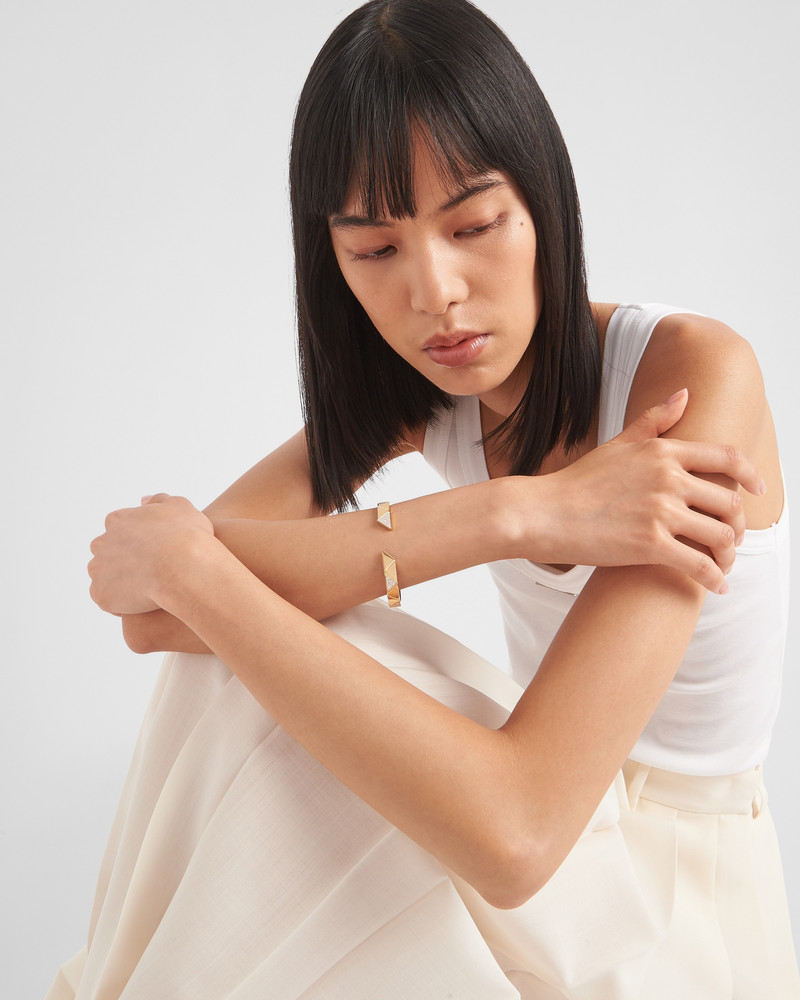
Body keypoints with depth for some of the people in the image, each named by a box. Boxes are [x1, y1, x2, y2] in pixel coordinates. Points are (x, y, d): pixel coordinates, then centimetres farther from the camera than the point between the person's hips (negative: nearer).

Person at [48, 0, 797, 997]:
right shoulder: (424, 387, -6)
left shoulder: (695, 374, -25)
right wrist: (505, 517, -30)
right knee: (228, 647, -21)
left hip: (674, 909, -4)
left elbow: (511, 831, -35)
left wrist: (191, 564, -28)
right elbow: (149, 611, -20)